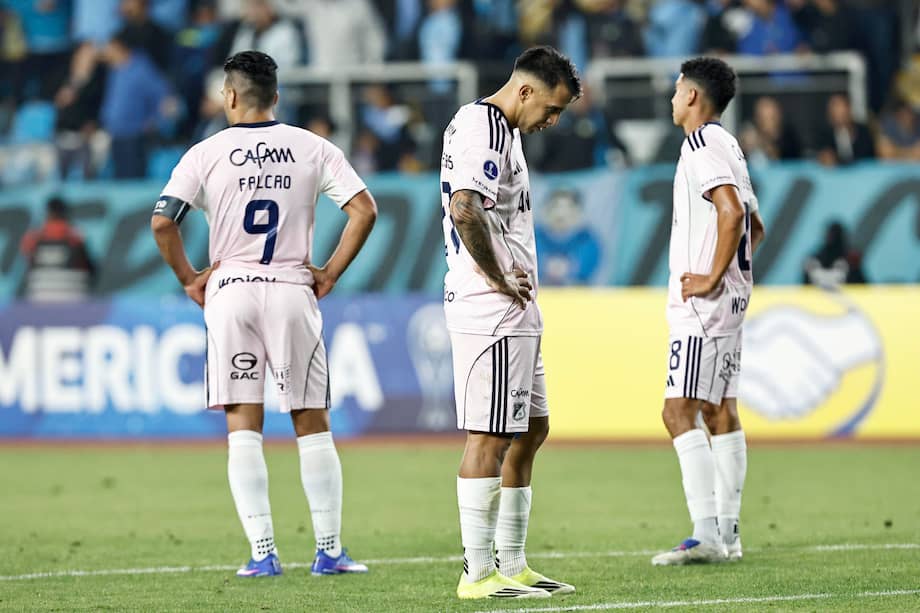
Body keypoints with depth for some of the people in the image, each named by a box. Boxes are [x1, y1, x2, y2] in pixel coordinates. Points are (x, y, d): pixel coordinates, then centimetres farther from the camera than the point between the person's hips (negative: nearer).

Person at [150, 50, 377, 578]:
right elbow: (364, 209, -6)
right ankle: (329, 550, 7)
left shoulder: (207, 154, -1)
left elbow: (162, 221, -8)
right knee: (312, 425, 8)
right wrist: (331, 273, 2)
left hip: (230, 292, -1)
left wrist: (187, 277, 5)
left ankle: (263, 553, -4)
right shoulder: (313, 149, 3)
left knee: (243, 427, 2)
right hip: (293, 292, 1)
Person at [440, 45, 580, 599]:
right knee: (491, 436, -8)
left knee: (530, 430, 15)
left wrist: (515, 279, 13)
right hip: (491, 311, -11)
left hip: (515, 311, 11)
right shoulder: (480, 128, -15)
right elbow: (465, 210, -29)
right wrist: (500, 280, -19)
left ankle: (512, 566, 20)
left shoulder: (504, 130, 19)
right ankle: (478, 574, -5)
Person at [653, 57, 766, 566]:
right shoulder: (728, 146, 19)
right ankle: (727, 533, 12)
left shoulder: (703, 145, -12)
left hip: (703, 302, -11)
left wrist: (712, 279, -21)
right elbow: (754, 225, 26)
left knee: (679, 411, -13)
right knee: (720, 410, 11)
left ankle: (706, 534, -19)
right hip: (729, 298, 11)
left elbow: (732, 212, -26)